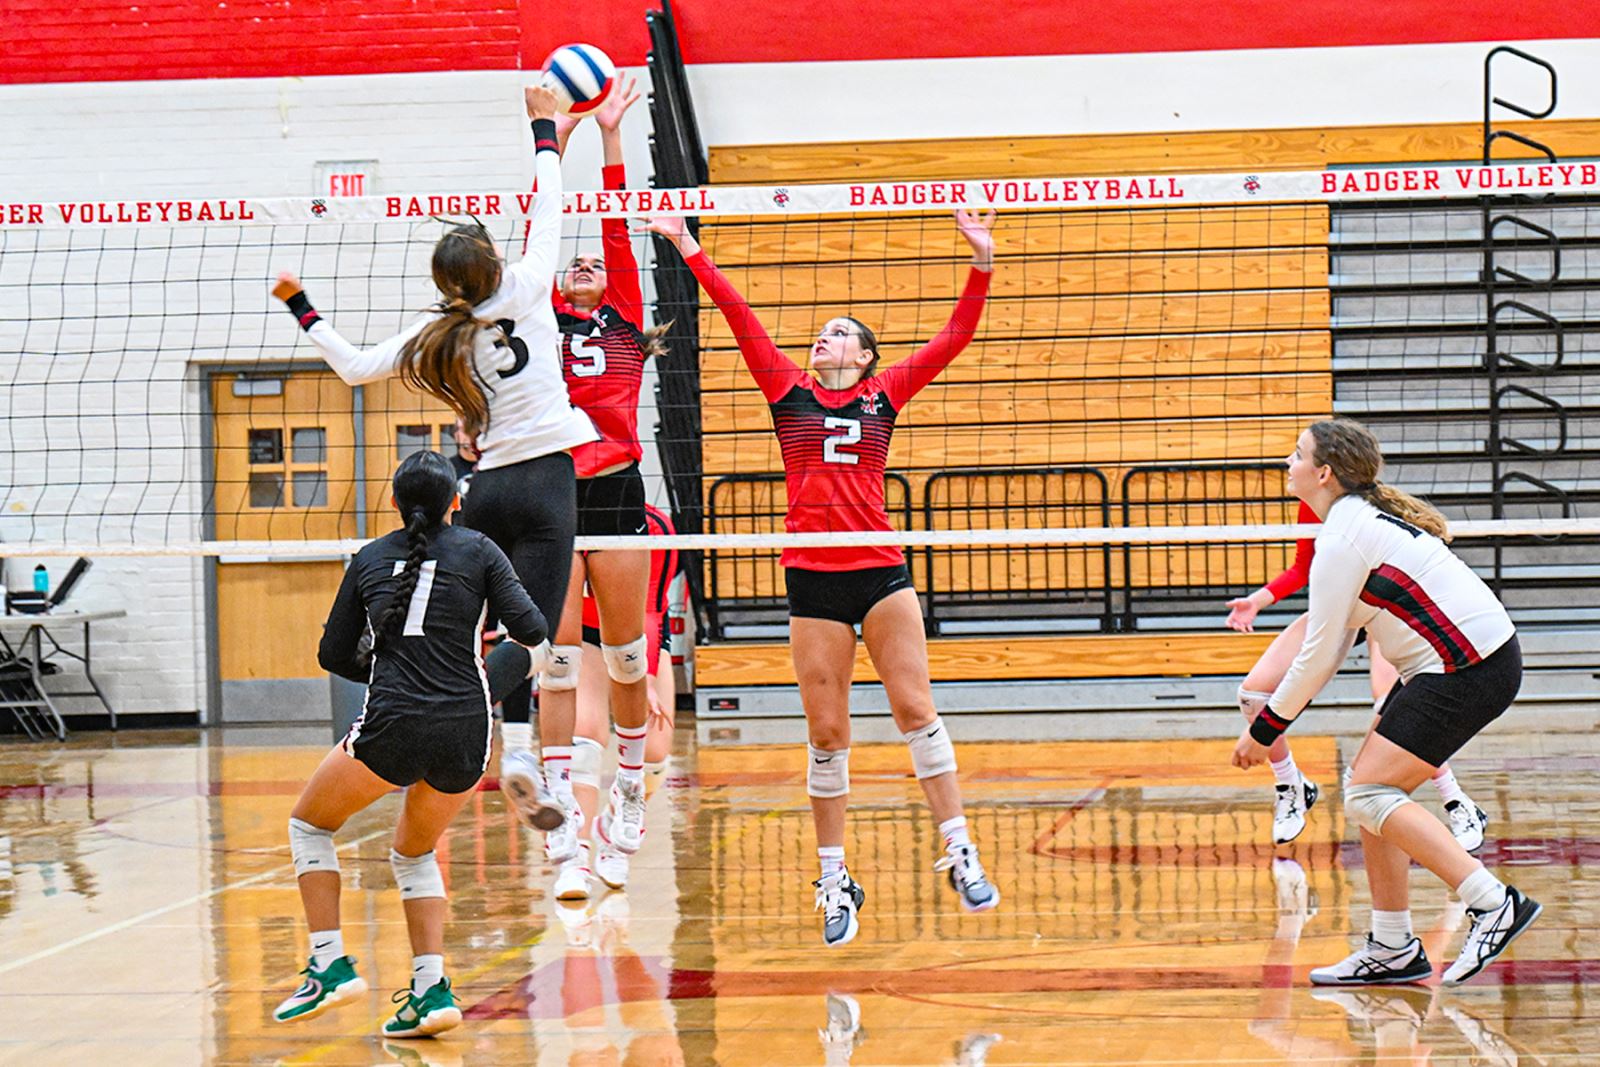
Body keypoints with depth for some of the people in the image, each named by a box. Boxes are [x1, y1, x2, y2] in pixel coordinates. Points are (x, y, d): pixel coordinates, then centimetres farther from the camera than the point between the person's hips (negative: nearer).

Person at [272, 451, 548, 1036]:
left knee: (309, 824, 22)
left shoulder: (369, 559, 11)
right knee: (413, 852, 25)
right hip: (466, 730, 2)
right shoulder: (478, 550, 6)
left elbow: (335, 654, 15)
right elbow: (531, 629, -2)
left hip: (392, 726, -2)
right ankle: (431, 989, 10)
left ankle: (331, 966, 9)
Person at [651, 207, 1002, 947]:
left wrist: (981, 262, -1)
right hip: (811, 578, 1)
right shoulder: (789, 393, 12)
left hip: (881, 571, -1)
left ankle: (959, 851, -2)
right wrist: (688, 249, 6)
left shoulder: (884, 396, 11)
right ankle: (834, 879, 8)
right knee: (826, 732, 2)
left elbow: (953, 339, 7)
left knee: (915, 708, -6)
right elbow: (739, 316, 9)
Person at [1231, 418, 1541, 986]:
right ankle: (1393, 949, 12)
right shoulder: (1367, 516, 15)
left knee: (1369, 794, -12)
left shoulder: (1341, 542, -15)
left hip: (1468, 671, -10)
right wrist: (1272, 718, 17)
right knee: (1371, 791, 10)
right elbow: (1333, 643, 20)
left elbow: (1318, 657, -11)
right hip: (1468, 660, 10)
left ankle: (1493, 902, -18)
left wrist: (1265, 730, -1)